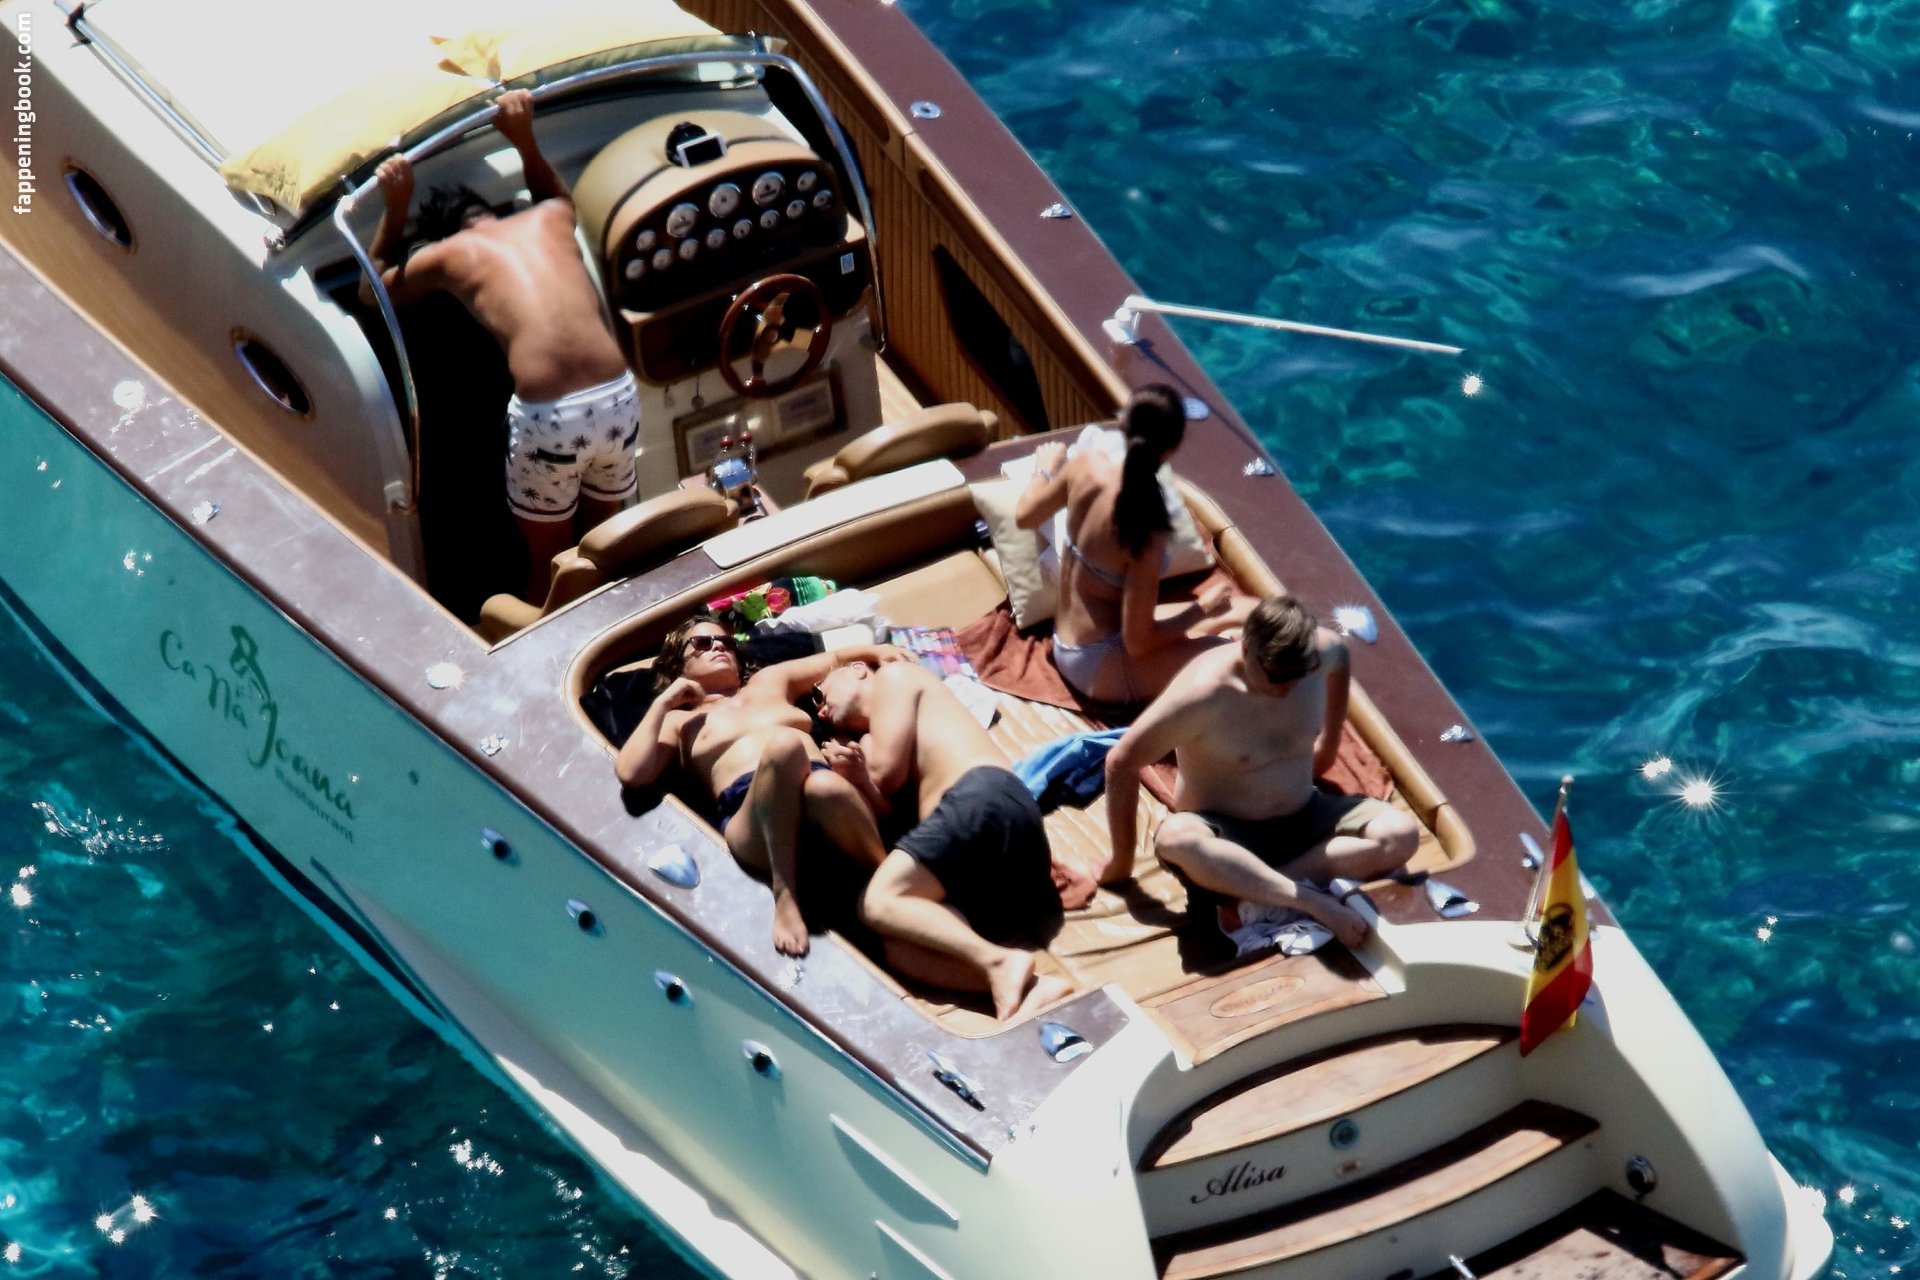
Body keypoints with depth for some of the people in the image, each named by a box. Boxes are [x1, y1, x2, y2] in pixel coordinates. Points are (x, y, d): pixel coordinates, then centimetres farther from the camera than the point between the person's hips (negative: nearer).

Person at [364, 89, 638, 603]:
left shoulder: (446, 255, 9)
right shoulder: (550, 217, 19)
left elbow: (372, 290, 29)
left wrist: (396, 209, 25)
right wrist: (524, 139, 43)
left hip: (546, 418, -4)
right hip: (618, 397, 4)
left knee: (548, 565, 17)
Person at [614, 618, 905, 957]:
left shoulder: (770, 681, 38)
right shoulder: (680, 721, 29)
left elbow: (835, 658, 39)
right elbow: (630, 773, 13)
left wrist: (878, 650, 19)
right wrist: (662, 704, 17)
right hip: (753, 818, -2)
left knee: (824, 788, -39)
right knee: (782, 743, -37)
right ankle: (785, 896, -36)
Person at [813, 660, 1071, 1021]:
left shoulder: (894, 676, 20)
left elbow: (887, 774, 8)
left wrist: (867, 751, 27)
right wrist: (859, 778, 4)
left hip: (982, 798, -8)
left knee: (879, 903, -19)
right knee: (901, 948, -15)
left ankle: (999, 962, -36)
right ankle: (1030, 986, -39)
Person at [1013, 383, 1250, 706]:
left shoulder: (1088, 465, -12)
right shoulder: (1145, 531, -30)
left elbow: (1025, 516, 9)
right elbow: (1137, 643, -22)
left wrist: (1046, 469, 28)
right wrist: (1202, 609, -7)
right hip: (1100, 668, -8)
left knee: (1252, 613, 11)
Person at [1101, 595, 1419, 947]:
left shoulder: (1321, 651, -11)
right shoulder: (1205, 691, -25)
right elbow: (1122, 762, -19)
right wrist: (1123, 860, -12)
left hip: (1304, 820, 5)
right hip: (1225, 835, -5)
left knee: (1401, 833, -21)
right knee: (1175, 839, -40)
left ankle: (1261, 891, -26)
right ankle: (1313, 901, -36)